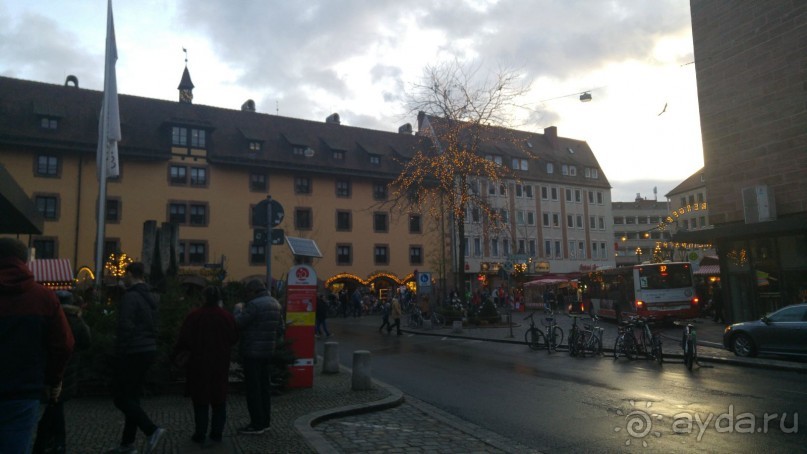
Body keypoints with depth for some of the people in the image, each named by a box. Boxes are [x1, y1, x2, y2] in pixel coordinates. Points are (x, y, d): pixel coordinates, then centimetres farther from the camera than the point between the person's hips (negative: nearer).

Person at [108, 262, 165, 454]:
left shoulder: (130, 297, -15)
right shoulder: (150, 298, 13)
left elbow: (125, 327, -21)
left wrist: (119, 351, -13)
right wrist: (150, 345, 17)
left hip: (132, 353, -9)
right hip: (148, 351, 9)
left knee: (120, 397, 0)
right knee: (132, 397, 15)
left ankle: (152, 430, -11)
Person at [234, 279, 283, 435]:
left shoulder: (254, 305, -18)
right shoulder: (274, 303, 9)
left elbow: (238, 323, -17)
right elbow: (280, 326, 14)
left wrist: (238, 309, -1)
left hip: (252, 351, -8)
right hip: (267, 351, 9)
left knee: (253, 388, -1)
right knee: (264, 386, 15)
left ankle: (256, 424, 4)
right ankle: (264, 421, 22)